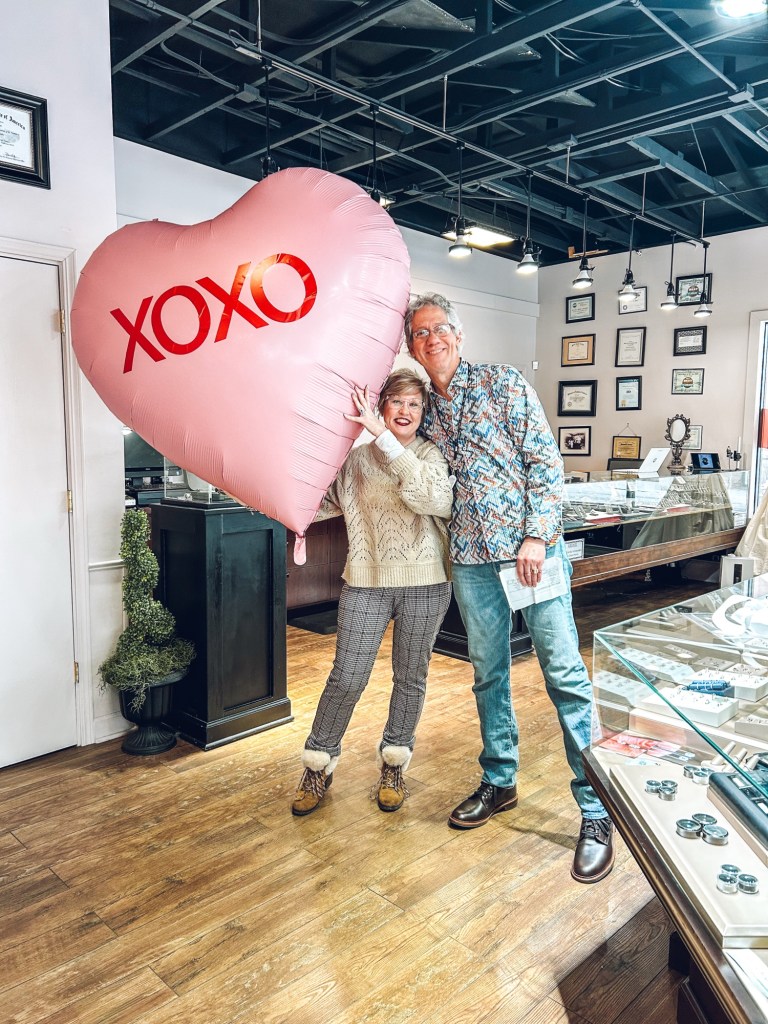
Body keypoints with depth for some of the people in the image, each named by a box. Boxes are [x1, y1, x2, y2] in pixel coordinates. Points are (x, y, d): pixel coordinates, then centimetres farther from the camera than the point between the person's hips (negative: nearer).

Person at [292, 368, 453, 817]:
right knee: (347, 678, 1)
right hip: (366, 582, 1)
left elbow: (432, 497, -23)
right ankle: (319, 765, 22)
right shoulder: (357, 459, 5)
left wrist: (383, 436, -27)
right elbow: (323, 502, 13)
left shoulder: (431, 454, -1)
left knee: (411, 677, 12)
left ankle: (394, 766, 32)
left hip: (424, 583, 0)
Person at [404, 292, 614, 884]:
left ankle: (597, 810, 7)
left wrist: (536, 536, -15)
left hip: (530, 548, -4)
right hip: (472, 561, 5)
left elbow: (546, 461, -6)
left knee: (565, 674, -4)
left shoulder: (504, 384, -1)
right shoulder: (422, 409, 12)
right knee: (488, 674, 14)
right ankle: (499, 783, 32)